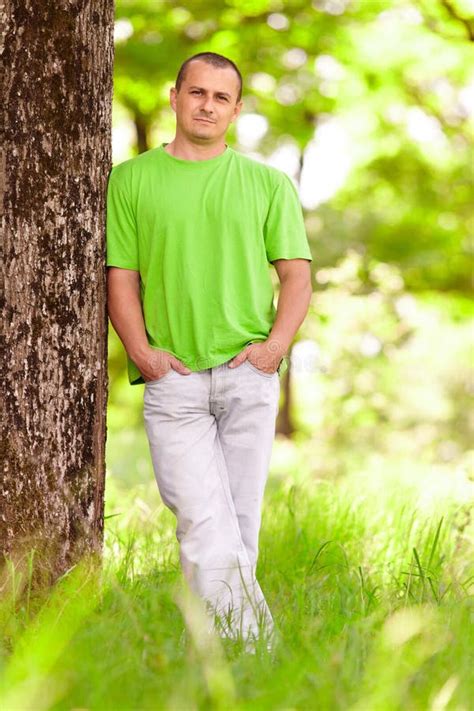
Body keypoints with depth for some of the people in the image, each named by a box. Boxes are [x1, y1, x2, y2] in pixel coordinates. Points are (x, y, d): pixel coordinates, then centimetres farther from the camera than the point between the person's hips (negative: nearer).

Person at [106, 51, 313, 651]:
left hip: (248, 376, 1)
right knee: (204, 524, -14)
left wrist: (276, 343, -7)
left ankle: (244, 647, 13)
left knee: (241, 524, 3)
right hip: (172, 379, -1)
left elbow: (296, 272, 9)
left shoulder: (269, 184, 13)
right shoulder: (132, 179, 10)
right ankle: (245, 640, -17)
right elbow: (121, 274, 7)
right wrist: (141, 350, -7)